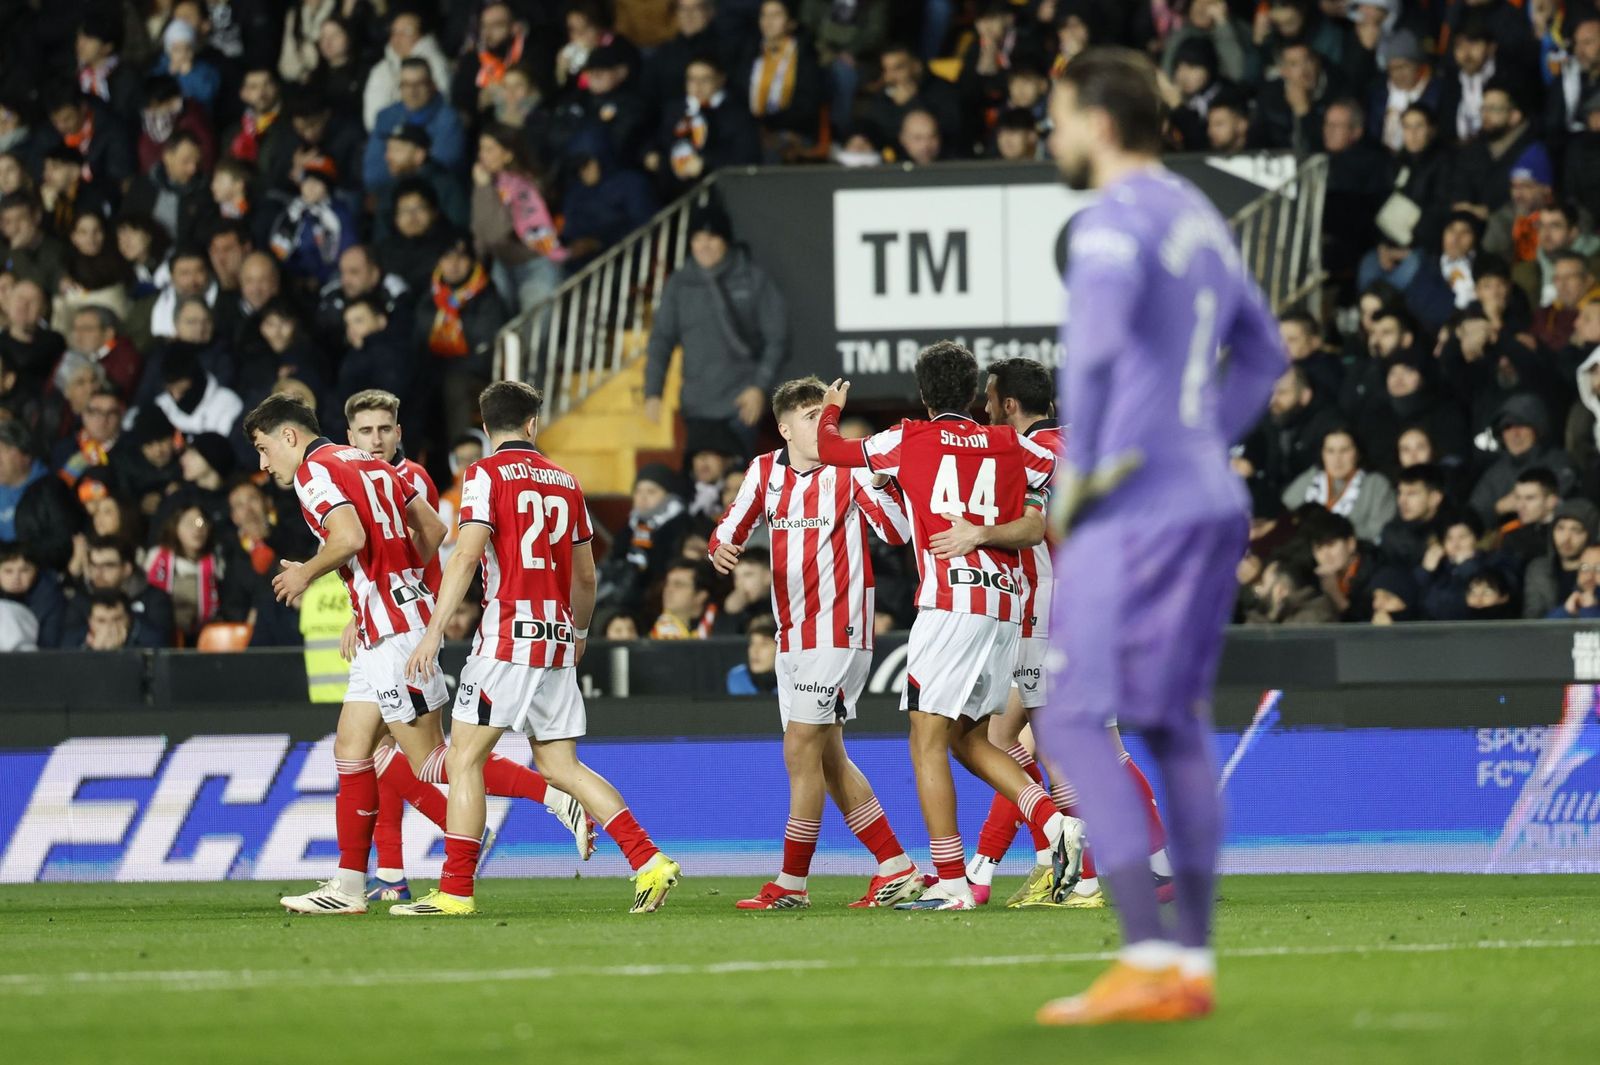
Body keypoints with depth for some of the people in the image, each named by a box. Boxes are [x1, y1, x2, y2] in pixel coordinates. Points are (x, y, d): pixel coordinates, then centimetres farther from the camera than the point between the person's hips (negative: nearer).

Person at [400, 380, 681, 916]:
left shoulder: (487, 474, -4)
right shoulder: (566, 481, 14)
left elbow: (466, 555, -15)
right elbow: (586, 576, 19)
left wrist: (434, 632, -16)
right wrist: (579, 633, 35)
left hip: (508, 638, -6)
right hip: (558, 640, 6)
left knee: (464, 758, 0)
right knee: (560, 766, 11)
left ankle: (456, 891, -4)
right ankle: (649, 861, 0)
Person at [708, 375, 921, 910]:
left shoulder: (851, 469, -8)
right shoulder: (765, 471, 7)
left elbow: (898, 532, -14)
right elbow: (731, 529, 15)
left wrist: (878, 484, -30)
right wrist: (722, 549, -8)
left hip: (838, 631, -7)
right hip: (791, 638, 7)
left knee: (802, 750, -9)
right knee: (829, 761, 11)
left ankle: (792, 883, -2)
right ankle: (898, 870, 18)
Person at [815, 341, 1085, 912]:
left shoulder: (909, 441, 3)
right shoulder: (1010, 445, 12)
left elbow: (828, 448, 16)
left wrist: (830, 408, 36)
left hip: (949, 605, -6)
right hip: (1004, 607, 6)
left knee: (928, 741, -3)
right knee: (967, 738, 18)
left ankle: (952, 882, -9)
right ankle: (1054, 823, 0)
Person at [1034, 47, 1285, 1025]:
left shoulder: (1117, 222, -11)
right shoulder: (1199, 219, 18)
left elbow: (1098, 337, -29)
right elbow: (1262, 355, 28)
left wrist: (1080, 470, -19)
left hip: (1135, 509, -9)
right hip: (1209, 500, 9)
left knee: (1074, 724, -7)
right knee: (1177, 729, 12)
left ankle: (1150, 959, -15)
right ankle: (1193, 964, 12)